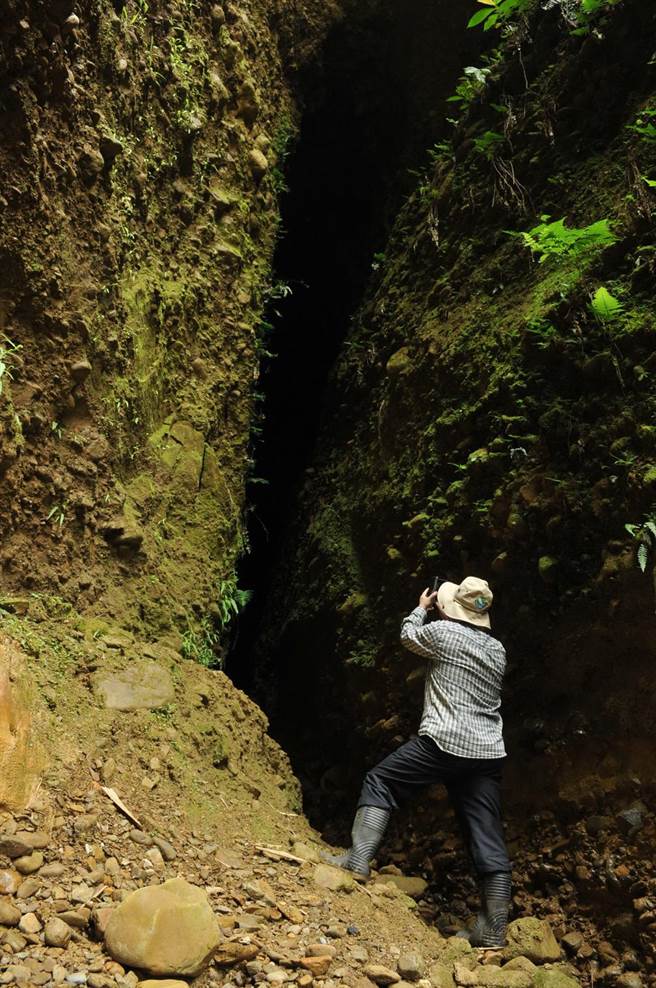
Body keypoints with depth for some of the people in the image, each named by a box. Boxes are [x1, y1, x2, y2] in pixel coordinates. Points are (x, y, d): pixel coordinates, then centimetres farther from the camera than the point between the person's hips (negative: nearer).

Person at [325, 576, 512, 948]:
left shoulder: (443, 631, -2)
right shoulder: (498, 650, 15)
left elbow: (409, 636, 17)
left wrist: (422, 607, 35)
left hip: (443, 742, -5)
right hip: (488, 754, 6)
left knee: (380, 782, 11)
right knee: (489, 842, 6)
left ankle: (359, 858, 0)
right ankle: (493, 931, 8)